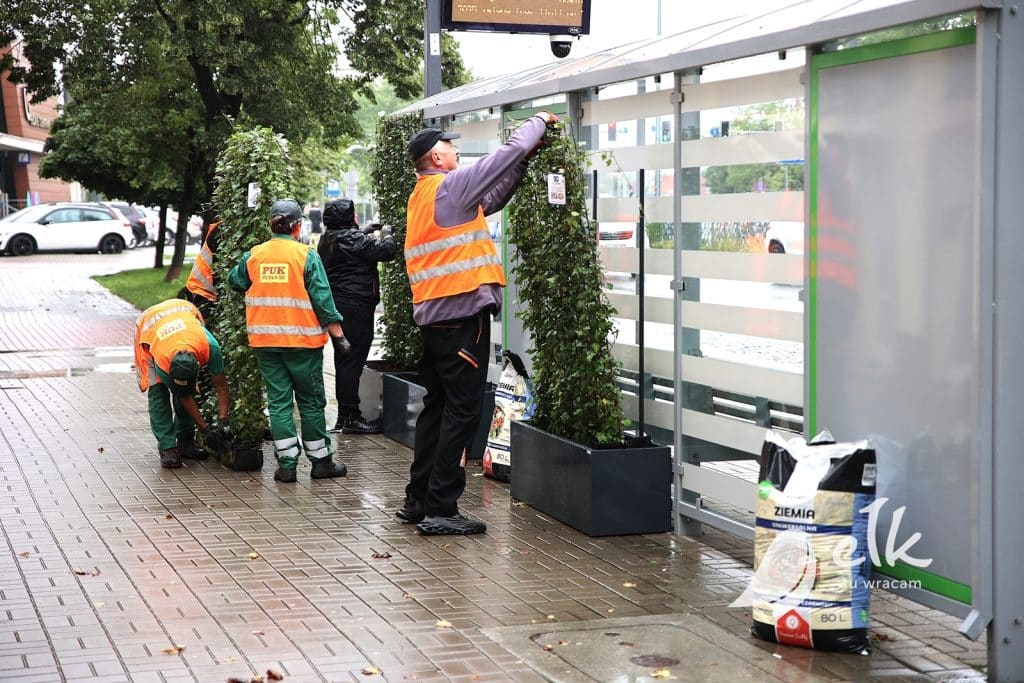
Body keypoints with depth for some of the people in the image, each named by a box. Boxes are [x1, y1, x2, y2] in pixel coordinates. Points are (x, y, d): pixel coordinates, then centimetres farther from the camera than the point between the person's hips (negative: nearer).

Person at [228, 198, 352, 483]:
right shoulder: (306, 256, -8)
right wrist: (338, 335, -6)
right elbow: (323, 299, -10)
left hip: (264, 341, 3)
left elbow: (234, 280, 19)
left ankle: (287, 464, 4)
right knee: (311, 401, 8)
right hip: (302, 340, -3)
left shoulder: (253, 256, 2)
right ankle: (321, 461, 14)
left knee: (278, 401, 7)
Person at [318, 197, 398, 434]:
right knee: (353, 362, -8)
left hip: (336, 305, 9)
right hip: (355, 306, -9)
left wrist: (366, 232, 20)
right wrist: (386, 234, 3)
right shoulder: (352, 239, -15)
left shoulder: (327, 240, 12)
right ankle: (351, 417, -7)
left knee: (344, 361, 14)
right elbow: (387, 252, -16)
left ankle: (343, 416, 18)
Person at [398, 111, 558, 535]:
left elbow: (491, 200, 22)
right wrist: (539, 121, 10)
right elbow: (508, 153, -7)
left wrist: (526, 158, 19)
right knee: (462, 410, -7)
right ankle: (440, 509, -6)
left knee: (438, 406, 15)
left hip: (434, 315, 9)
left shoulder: (422, 197, 18)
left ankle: (419, 500, 19)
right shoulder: (449, 186, -9)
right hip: (463, 312, -9)